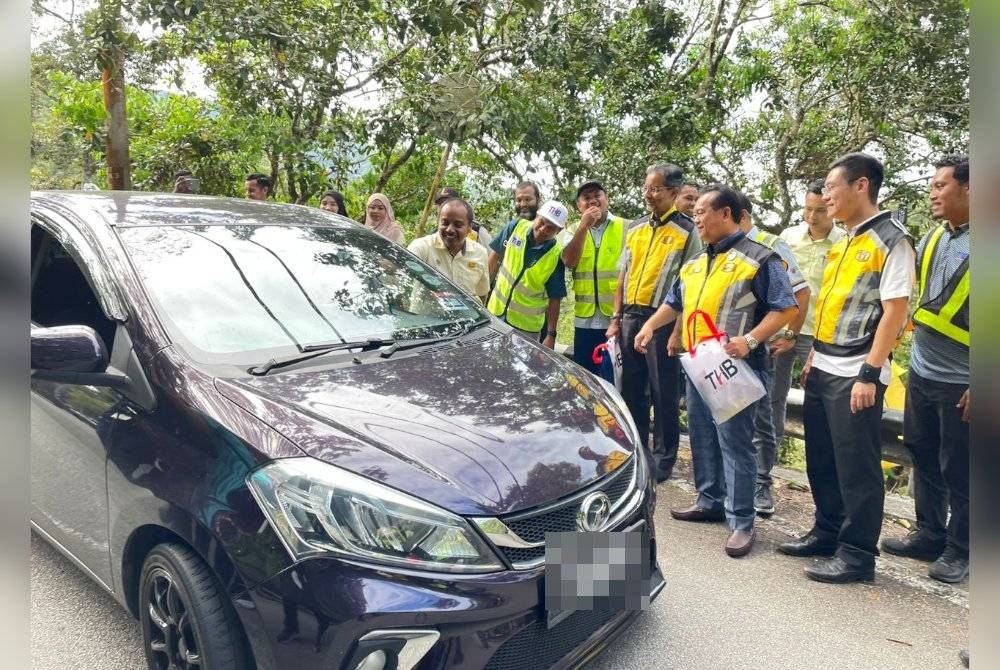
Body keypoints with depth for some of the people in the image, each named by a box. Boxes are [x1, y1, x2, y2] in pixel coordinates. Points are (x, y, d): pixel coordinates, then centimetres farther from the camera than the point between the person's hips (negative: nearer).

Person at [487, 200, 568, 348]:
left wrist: (551, 335, -11)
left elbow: (555, 299, -11)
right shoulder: (516, 226, -11)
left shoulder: (556, 256, -17)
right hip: (495, 311, 3)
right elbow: (495, 255, 3)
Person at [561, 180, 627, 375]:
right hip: (585, 318, 2)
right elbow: (569, 262, -10)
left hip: (618, 317, -2)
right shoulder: (573, 231, 8)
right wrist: (584, 226, -17)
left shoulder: (625, 228, 1)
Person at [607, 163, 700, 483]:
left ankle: (663, 458, 17)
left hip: (662, 320, -5)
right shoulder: (635, 228, 13)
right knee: (631, 389, 13)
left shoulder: (686, 231, -3)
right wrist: (616, 318, 9)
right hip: (631, 316, 6)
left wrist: (679, 329, -14)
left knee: (663, 393, 4)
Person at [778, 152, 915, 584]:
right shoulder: (843, 242, 15)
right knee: (821, 460, 16)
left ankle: (857, 554, 14)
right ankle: (827, 533, 30)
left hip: (855, 374, -8)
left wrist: (869, 374, -19)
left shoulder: (891, 240, -9)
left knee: (855, 467, 2)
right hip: (823, 370, 8)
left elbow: (895, 311, -15)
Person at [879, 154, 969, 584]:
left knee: (958, 470, 6)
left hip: (959, 380, -6)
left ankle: (959, 550, 22)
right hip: (921, 371, 6)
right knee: (922, 457, 15)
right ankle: (928, 535, 30)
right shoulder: (932, 239, 8)